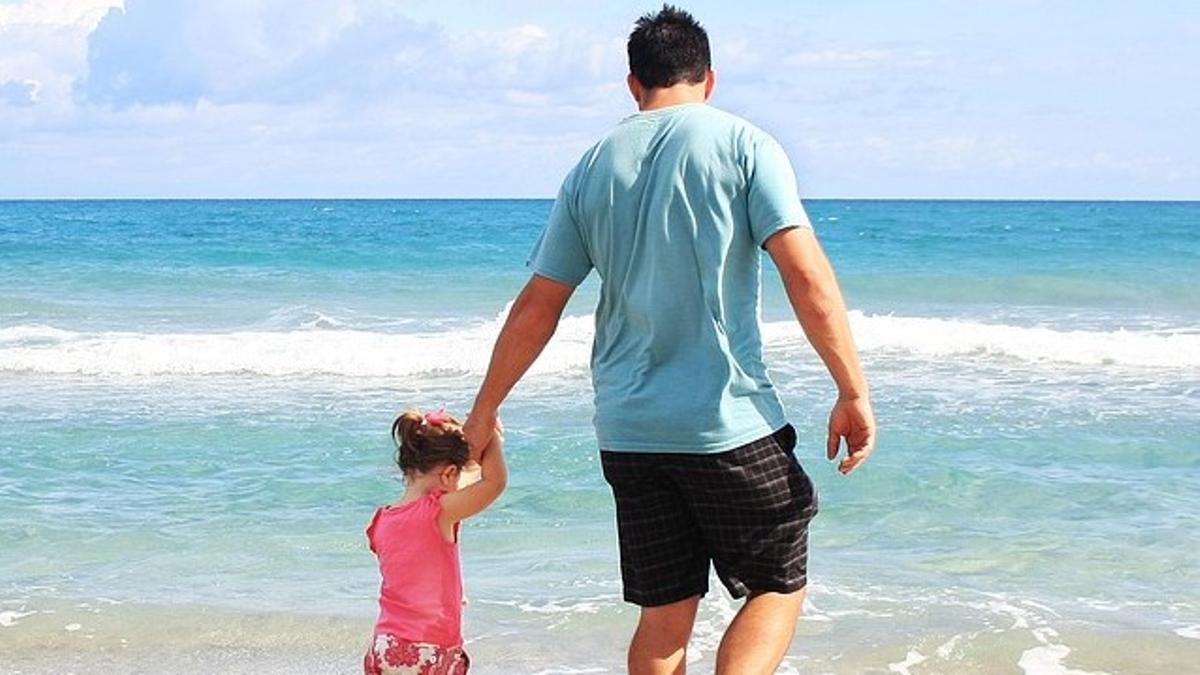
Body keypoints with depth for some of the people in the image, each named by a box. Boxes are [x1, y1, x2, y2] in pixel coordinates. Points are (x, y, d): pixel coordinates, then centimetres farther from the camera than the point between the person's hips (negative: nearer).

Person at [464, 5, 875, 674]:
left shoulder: (594, 167, 9)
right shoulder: (743, 144, -2)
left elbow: (537, 306, 11)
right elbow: (806, 274, -12)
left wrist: (485, 409, 21)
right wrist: (854, 392, -8)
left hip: (628, 430, 4)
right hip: (730, 423, -4)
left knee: (665, 616, 12)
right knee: (778, 590, 10)